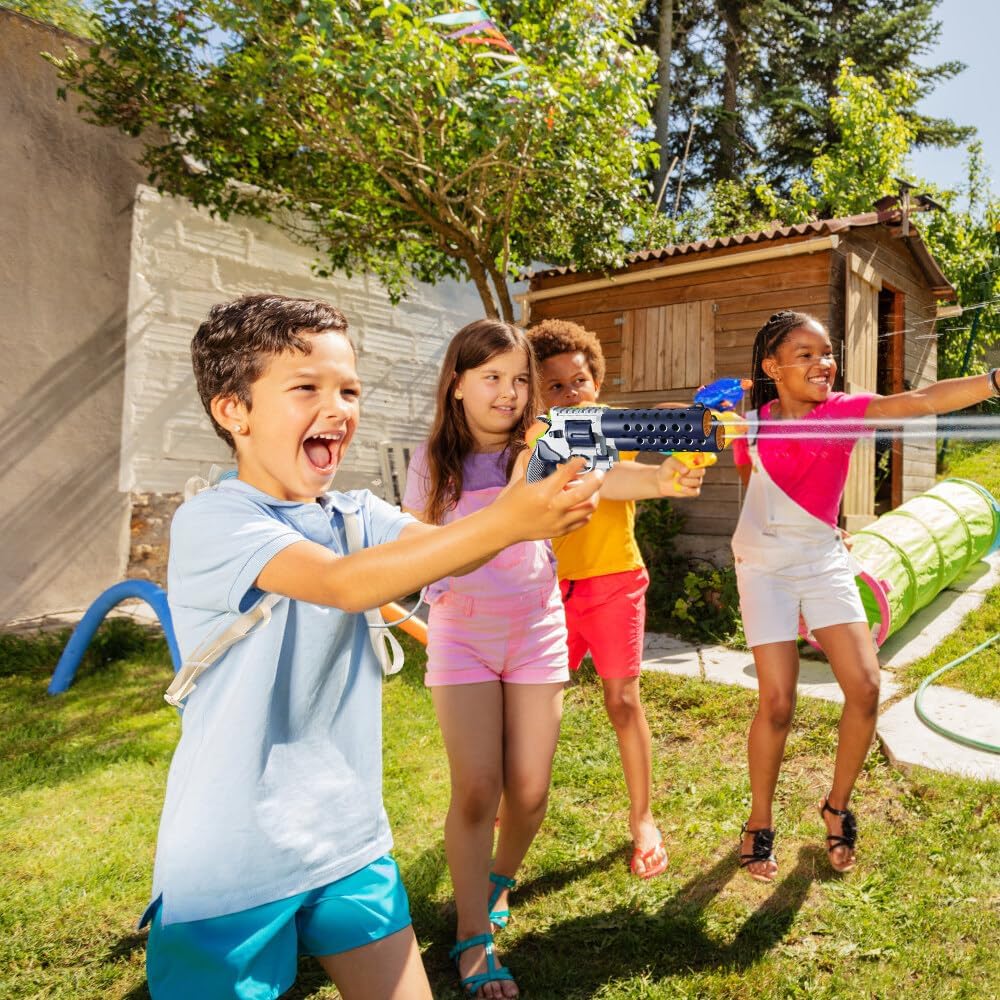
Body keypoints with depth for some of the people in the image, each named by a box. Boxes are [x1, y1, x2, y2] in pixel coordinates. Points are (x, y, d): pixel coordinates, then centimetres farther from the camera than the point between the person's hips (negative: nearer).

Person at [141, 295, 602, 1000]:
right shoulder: (211, 522, -17)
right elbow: (345, 582, -31)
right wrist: (500, 522, -38)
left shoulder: (357, 515, 3)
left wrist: (541, 498, -31)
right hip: (234, 864, -5)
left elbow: (447, 550, -14)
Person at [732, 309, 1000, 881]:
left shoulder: (846, 411, -10)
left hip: (825, 560, 1)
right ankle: (760, 825, 18)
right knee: (778, 703, -5)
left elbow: (920, 401, -29)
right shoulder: (751, 427, -6)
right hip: (765, 565, -1)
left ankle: (838, 807, 20)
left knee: (865, 687, -8)